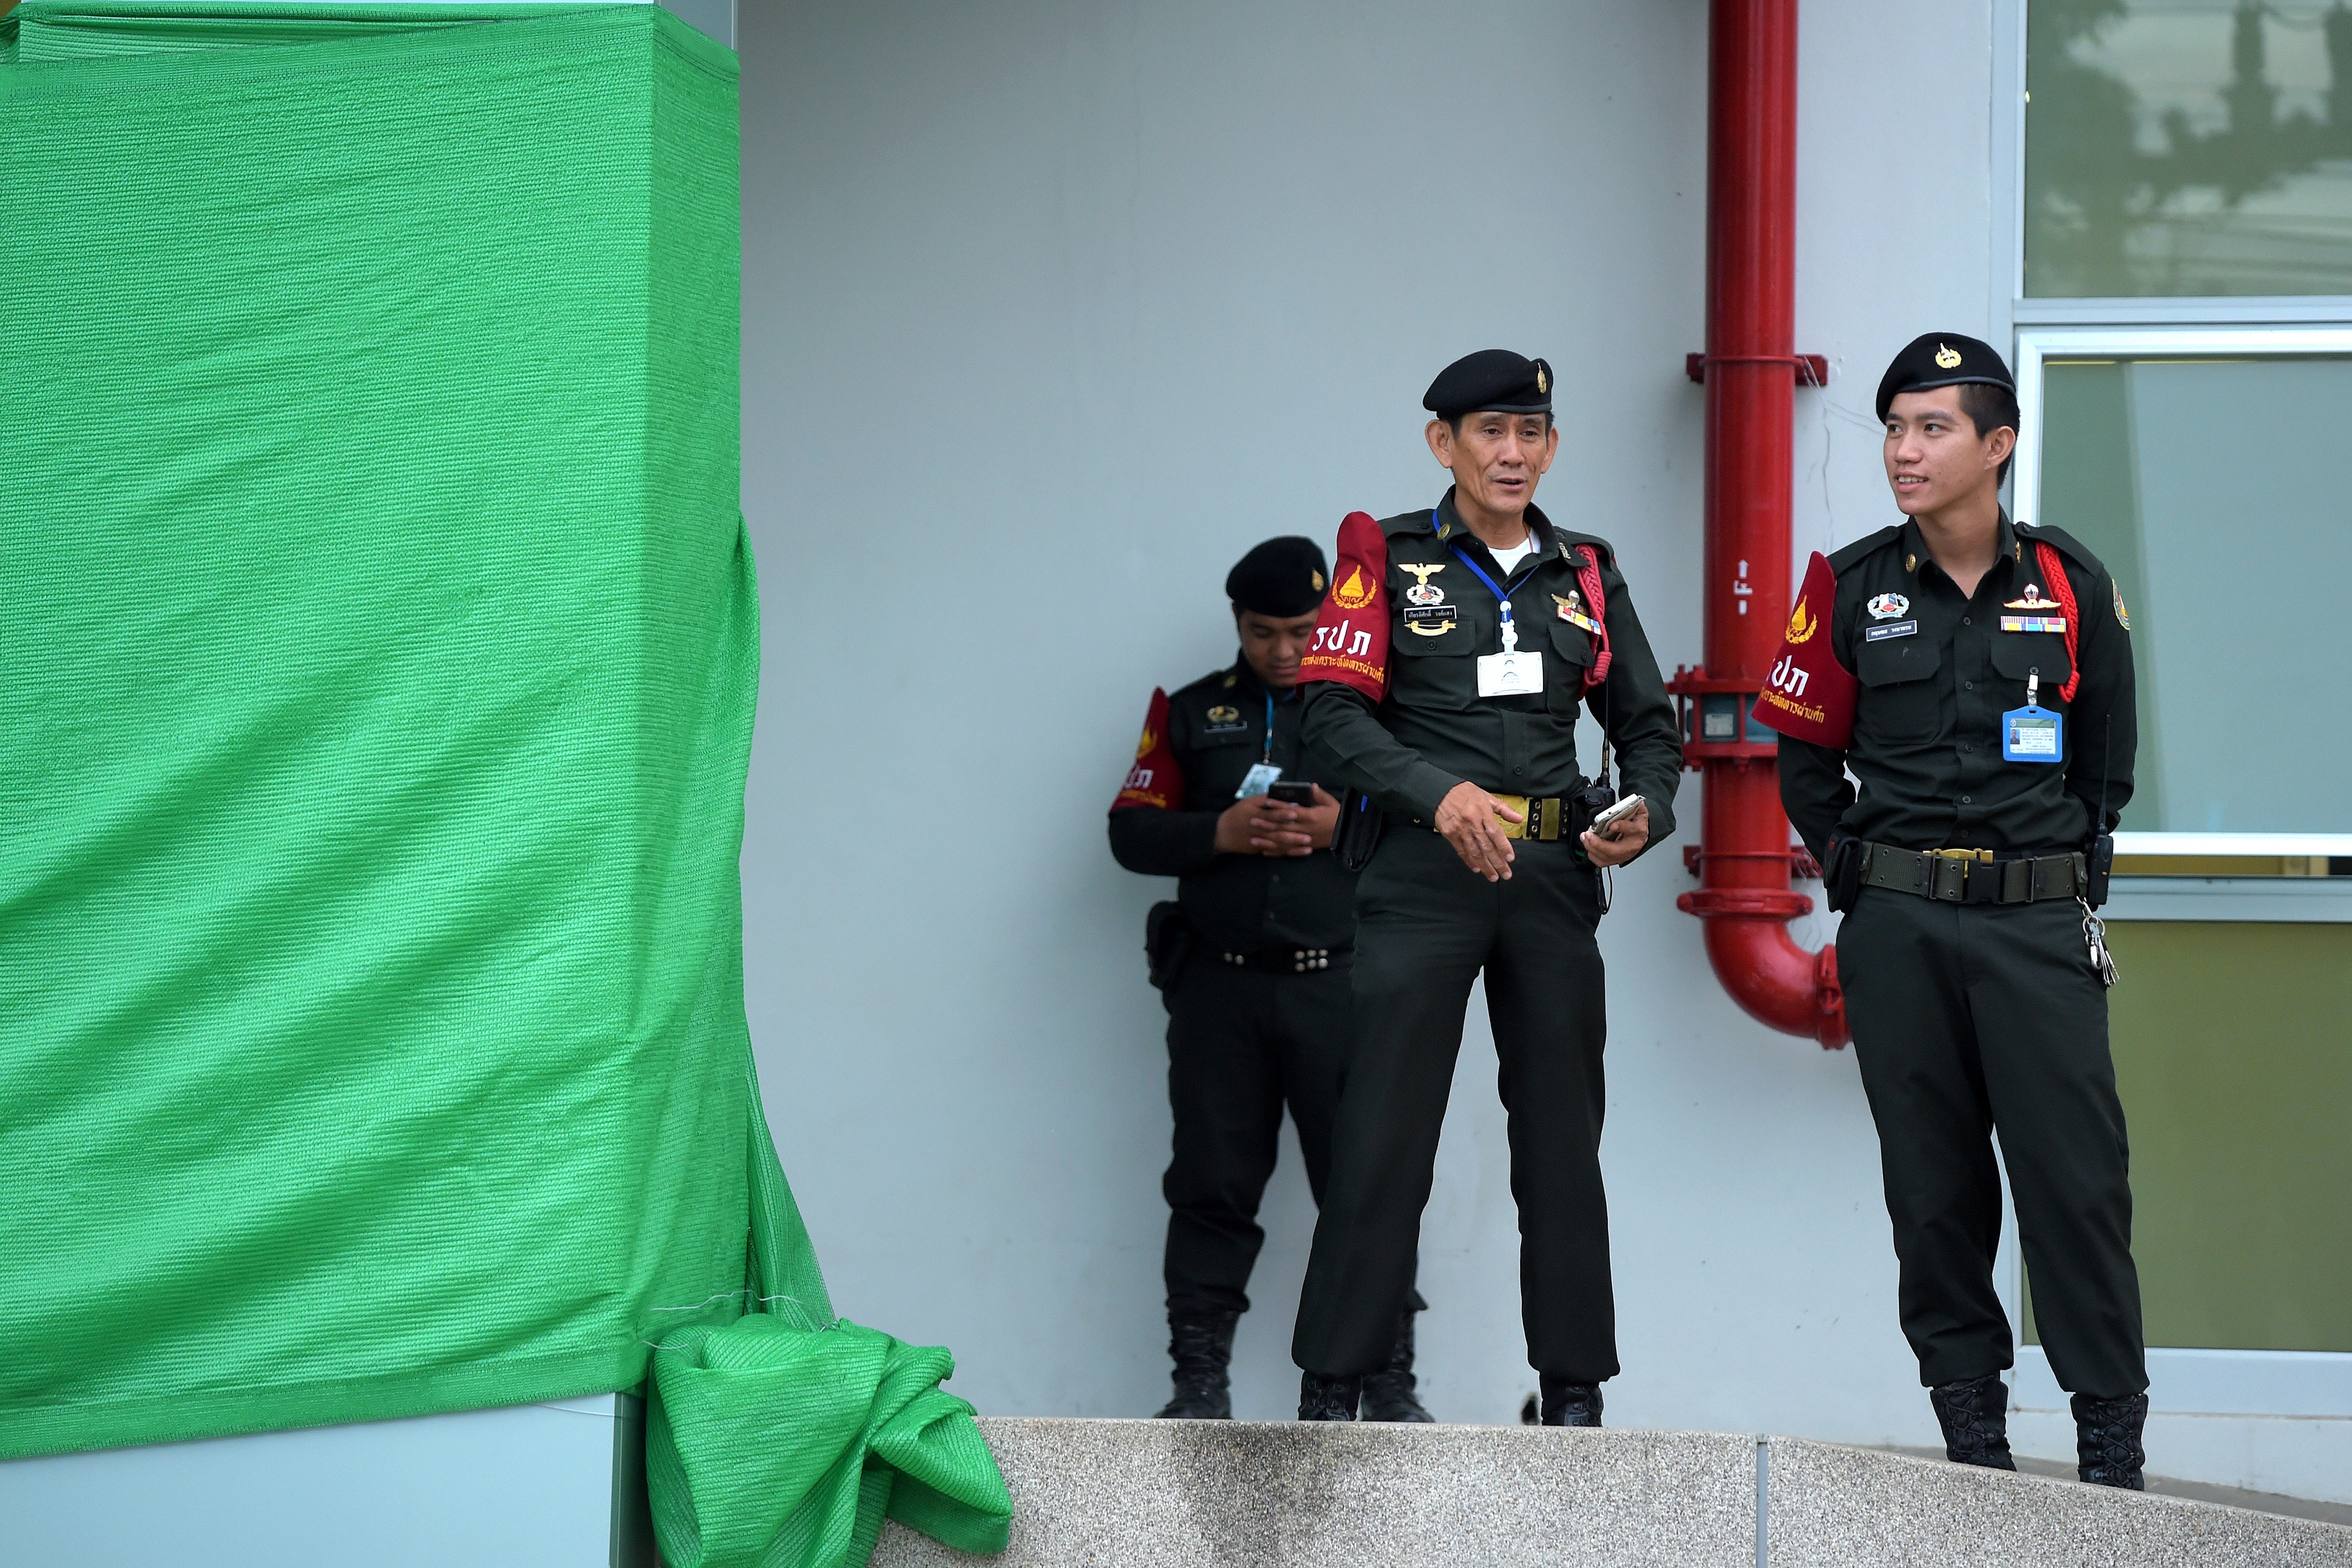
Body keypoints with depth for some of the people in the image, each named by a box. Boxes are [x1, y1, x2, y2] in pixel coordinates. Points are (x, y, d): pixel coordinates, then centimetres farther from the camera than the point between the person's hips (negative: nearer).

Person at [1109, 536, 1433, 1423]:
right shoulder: (1190, 714, 16)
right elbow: (1132, 832, 9)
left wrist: (1344, 827, -12)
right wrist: (1223, 833, -8)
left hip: (1339, 983, -2)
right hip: (1219, 985, 2)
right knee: (1212, 1187, 2)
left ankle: (1390, 1382, -2)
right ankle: (1200, 1381, 5)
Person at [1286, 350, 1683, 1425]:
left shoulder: (1586, 576, 15)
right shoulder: (1387, 560, 4)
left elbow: (1649, 725, 19)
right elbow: (1335, 718, -6)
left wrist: (1647, 813, -3)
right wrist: (1441, 792, -20)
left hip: (1554, 881, 4)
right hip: (1425, 878, -3)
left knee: (1562, 1136, 6)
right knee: (1381, 1135, -6)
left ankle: (1575, 1393, 11)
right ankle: (1331, 1386, 1)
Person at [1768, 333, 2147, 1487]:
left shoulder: (2072, 586, 3)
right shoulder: (1852, 588, 3)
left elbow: (2105, 758, 14)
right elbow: (1806, 759, 13)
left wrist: (2070, 863, 8)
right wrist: (1856, 867, 6)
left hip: (2040, 924, -1)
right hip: (1898, 928, 1)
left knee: (2076, 1176, -6)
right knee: (1934, 1182, 3)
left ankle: (2112, 1433, 1)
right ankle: (1970, 1416, 13)